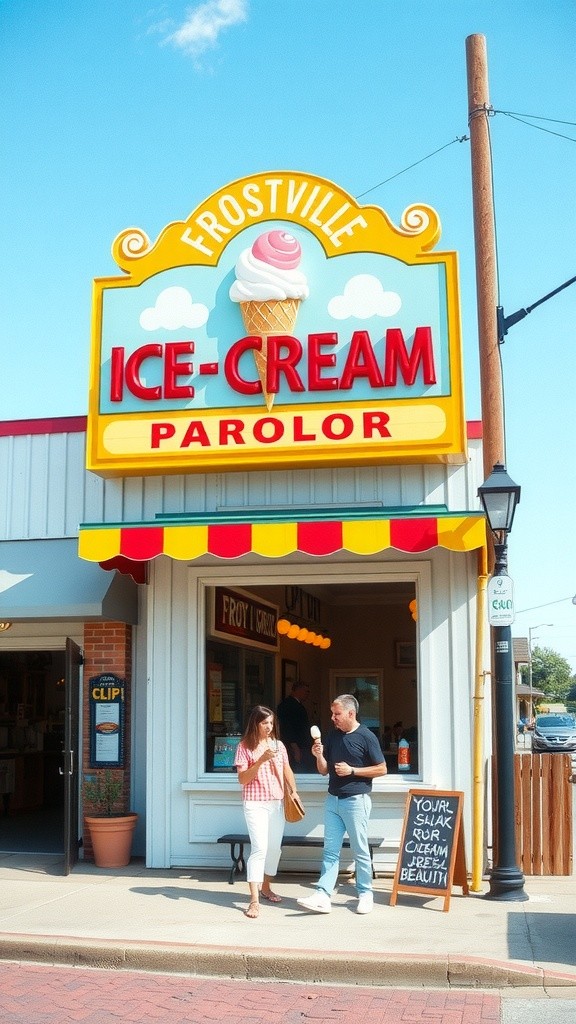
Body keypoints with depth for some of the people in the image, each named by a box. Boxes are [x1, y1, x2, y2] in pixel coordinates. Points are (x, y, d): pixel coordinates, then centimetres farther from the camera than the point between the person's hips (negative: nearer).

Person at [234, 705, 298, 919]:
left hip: (277, 803, 5)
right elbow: (242, 779, -10)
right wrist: (261, 760, -21)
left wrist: (294, 792, 0)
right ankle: (254, 900, -15)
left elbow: (287, 771, 13)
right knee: (260, 848, -14)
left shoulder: (278, 745, 9)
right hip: (255, 803, -5)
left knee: (274, 847, 12)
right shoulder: (245, 747, -5)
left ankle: (265, 887, 32)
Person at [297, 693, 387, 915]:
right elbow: (324, 770, 14)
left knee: (360, 851, 4)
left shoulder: (366, 737, -8)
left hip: (356, 800, -6)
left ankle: (365, 895, 16)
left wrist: (352, 770, -14)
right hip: (333, 799, 6)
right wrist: (319, 756, -7)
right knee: (330, 850, 3)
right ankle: (323, 896, 2)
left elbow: (382, 769, -7)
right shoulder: (332, 736, 9)